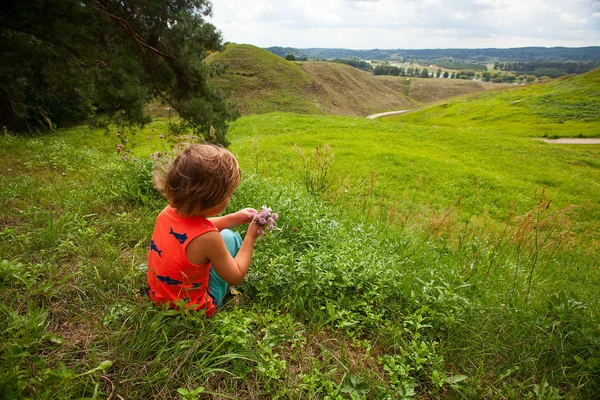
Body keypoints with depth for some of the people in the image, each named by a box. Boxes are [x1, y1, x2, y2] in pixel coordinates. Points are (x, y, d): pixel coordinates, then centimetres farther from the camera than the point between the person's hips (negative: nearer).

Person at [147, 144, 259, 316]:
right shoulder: (207, 237, -35)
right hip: (191, 307, -6)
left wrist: (234, 218, 6)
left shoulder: (169, 211, -15)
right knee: (230, 237, 4)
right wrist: (251, 236, -10)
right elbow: (236, 277, -18)